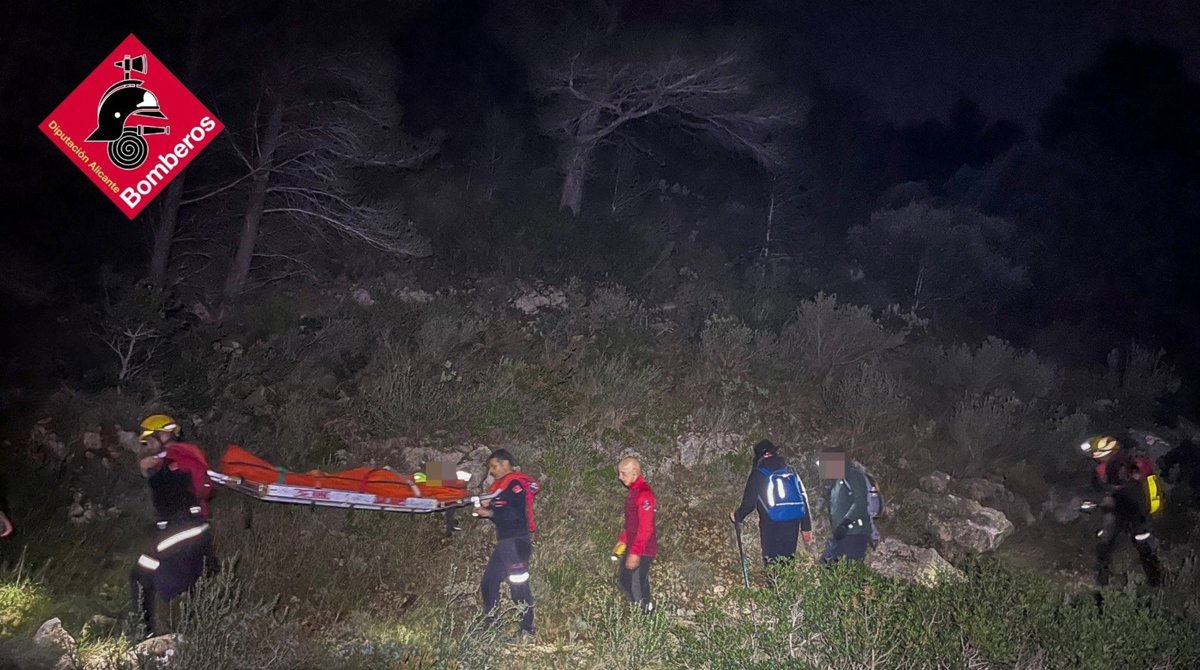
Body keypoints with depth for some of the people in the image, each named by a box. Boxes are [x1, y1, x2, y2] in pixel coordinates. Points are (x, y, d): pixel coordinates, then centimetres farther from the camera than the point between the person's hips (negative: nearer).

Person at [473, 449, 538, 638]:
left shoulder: (517, 484, -10)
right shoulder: (501, 485, 20)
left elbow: (515, 514, -20)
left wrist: (491, 513, -16)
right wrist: (487, 507, 4)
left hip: (516, 542, -10)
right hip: (505, 542, 10)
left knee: (519, 586, -10)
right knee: (489, 584, 12)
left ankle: (527, 631, -5)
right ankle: (490, 626, 21)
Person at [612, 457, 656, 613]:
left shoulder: (644, 493, -22)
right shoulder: (633, 491, 9)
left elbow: (646, 528, -25)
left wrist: (635, 553, -25)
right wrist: (622, 540, 21)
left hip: (642, 550, -10)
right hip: (632, 547, 10)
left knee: (637, 586, -1)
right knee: (623, 580, 18)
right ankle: (643, 607, 31)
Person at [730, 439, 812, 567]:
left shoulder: (758, 473, -3)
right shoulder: (790, 470, 9)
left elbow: (749, 503, -4)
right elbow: (803, 498, 7)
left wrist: (737, 516, 16)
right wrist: (807, 528, 11)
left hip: (771, 526, -4)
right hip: (792, 525, 4)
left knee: (772, 565, 1)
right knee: (788, 564, 14)